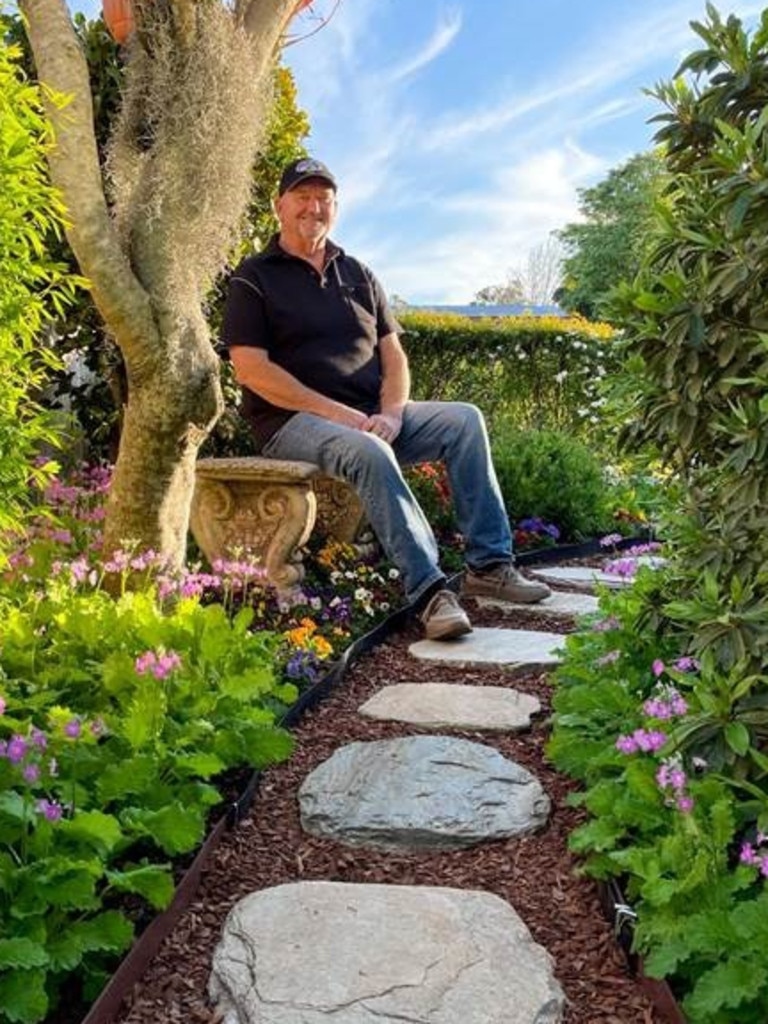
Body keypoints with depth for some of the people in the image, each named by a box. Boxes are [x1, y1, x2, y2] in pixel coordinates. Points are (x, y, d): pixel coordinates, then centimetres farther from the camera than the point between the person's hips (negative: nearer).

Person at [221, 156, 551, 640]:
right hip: (296, 420, -6)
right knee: (370, 453, -36)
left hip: (373, 418, 6)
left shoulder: (358, 274, 20)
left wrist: (392, 413, -9)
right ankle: (429, 590, -37)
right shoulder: (254, 278, 3)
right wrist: (334, 412, -17)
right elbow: (251, 368, -10)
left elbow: (392, 352, 13)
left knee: (465, 419, -13)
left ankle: (490, 564, -15)